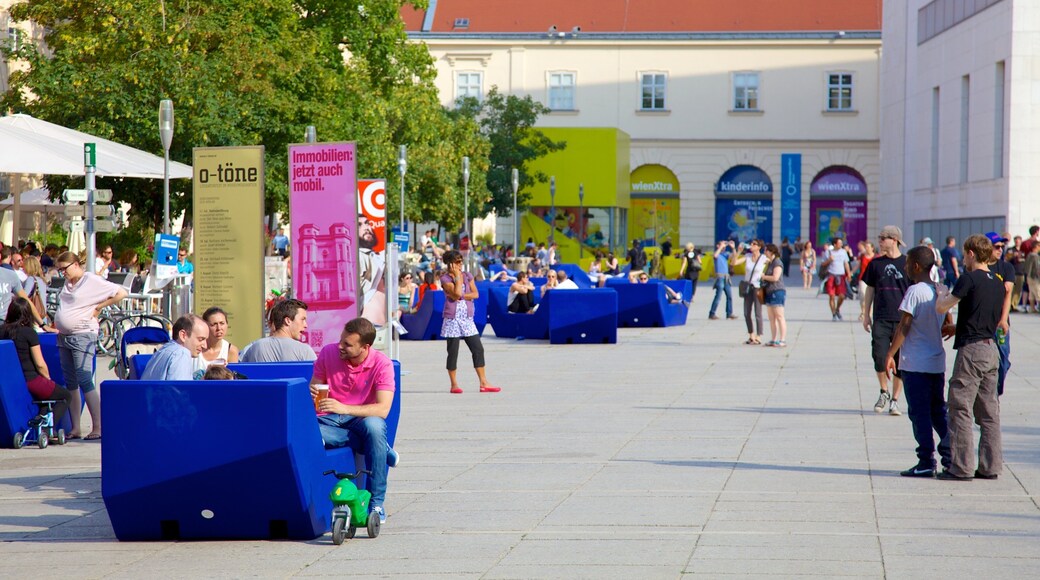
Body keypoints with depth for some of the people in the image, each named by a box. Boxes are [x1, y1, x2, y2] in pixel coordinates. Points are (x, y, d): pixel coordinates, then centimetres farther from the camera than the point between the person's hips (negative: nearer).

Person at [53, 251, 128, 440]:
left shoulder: (93, 281, -8)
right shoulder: (67, 284, 15)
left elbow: (121, 293, -13)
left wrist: (99, 307, -9)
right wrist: (58, 326, 13)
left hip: (83, 337, -8)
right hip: (64, 337, 8)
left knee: (85, 382, -11)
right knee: (70, 384, 8)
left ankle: (98, 427, -8)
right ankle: (75, 429, 11)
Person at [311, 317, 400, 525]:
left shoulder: (382, 364, -12)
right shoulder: (328, 353, -4)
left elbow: (383, 409, -21)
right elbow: (313, 389, 6)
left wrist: (344, 408, -34)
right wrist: (312, 393, -21)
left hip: (361, 418, -2)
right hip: (329, 420, 2)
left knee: (374, 426, -39)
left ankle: (376, 502, -27)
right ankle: (381, 449, -17)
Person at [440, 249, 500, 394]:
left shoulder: (467, 276, 11)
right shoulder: (445, 279, -4)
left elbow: (475, 294, 2)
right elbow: (456, 294, -19)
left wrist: (461, 296, -11)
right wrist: (457, 276, -11)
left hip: (467, 318, 5)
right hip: (452, 318, -5)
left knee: (478, 349, 0)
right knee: (453, 352, -1)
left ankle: (484, 383, 4)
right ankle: (454, 385, 8)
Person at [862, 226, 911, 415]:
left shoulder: (907, 263, 0)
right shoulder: (876, 263, 7)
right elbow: (870, 290, 14)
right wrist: (866, 315, 10)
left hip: (902, 320, -1)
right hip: (881, 320, 1)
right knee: (879, 357, -12)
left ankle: (894, 400, 12)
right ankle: (884, 393, 9)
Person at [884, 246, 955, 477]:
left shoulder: (914, 292, -14)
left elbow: (904, 327, -16)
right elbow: (949, 326, 15)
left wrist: (890, 354, -11)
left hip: (915, 364, -7)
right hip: (937, 363, 7)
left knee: (919, 413, -2)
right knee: (939, 412, 13)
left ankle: (926, 462, -1)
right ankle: (951, 457, 10)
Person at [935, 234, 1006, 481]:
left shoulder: (969, 279, -12)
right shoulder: (997, 283, 12)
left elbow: (941, 308, -13)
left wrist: (942, 294, 9)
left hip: (971, 349, -8)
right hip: (991, 349, 8)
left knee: (961, 409, -3)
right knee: (989, 411, 10)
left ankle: (961, 467, -3)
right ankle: (990, 466, 11)